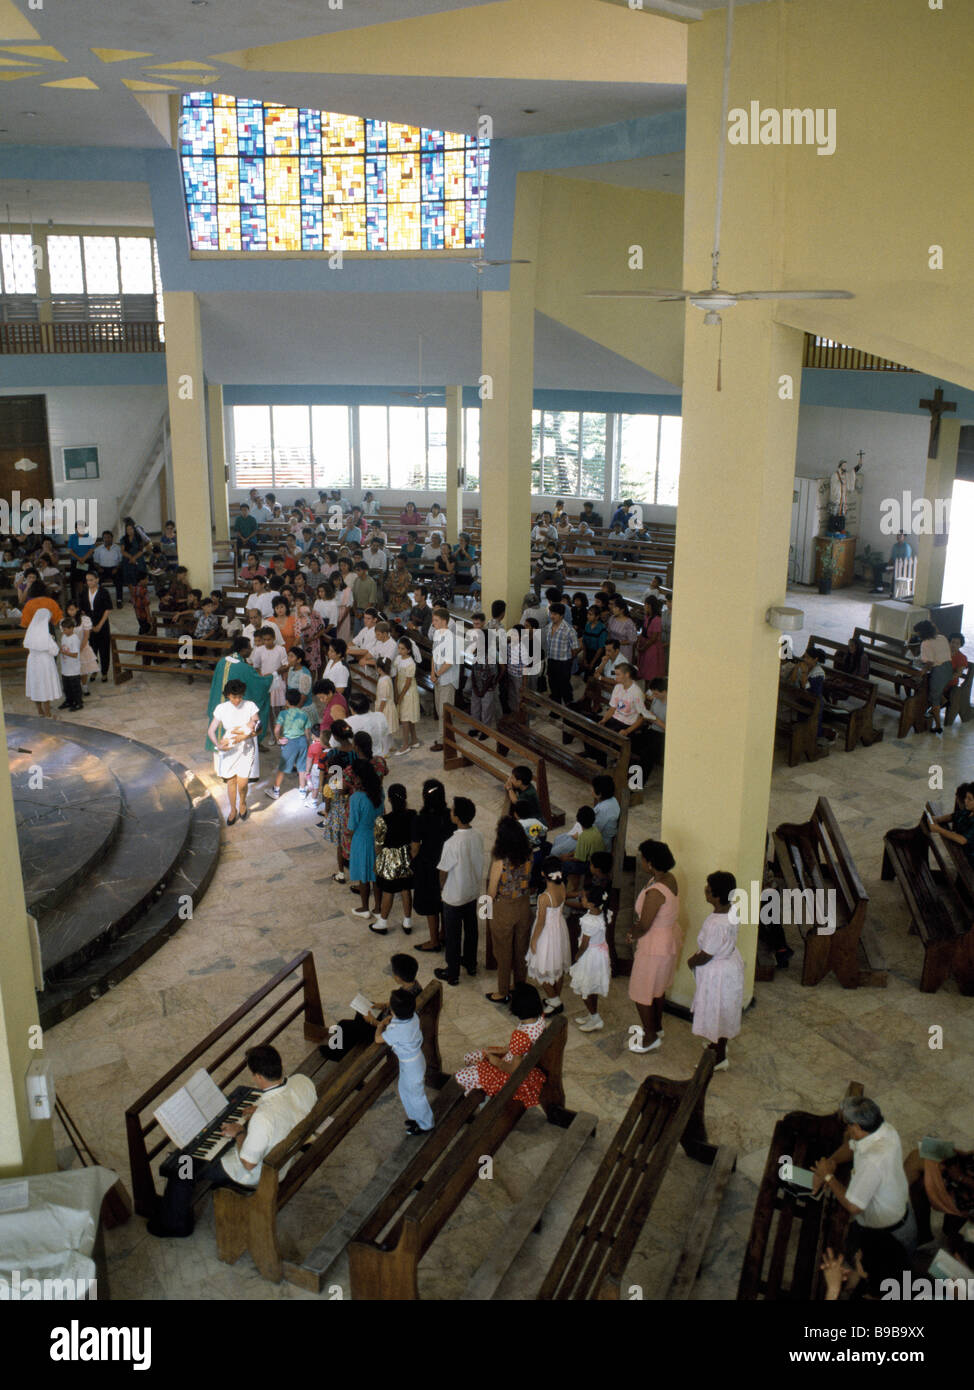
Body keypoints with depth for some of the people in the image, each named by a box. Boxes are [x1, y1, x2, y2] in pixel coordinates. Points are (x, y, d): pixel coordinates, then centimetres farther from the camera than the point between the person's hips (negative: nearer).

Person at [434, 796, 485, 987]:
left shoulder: (452, 844, -31)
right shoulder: (478, 836, -11)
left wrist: (442, 887, 1)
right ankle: (471, 963, 41)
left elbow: (443, 871, -18)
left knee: (453, 934, 11)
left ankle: (452, 973, 25)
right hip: (473, 891, 6)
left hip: (454, 896, -6)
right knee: (471, 928, 23)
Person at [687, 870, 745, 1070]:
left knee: (716, 1013, 12)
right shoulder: (733, 909, -10)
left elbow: (706, 956, -25)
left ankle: (720, 1058, 30)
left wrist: (692, 961, -5)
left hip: (718, 974, -9)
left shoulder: (717, 924, -37)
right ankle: (719, 1044, 49)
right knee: (721, 1012, 28)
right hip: (730, 962, 9)